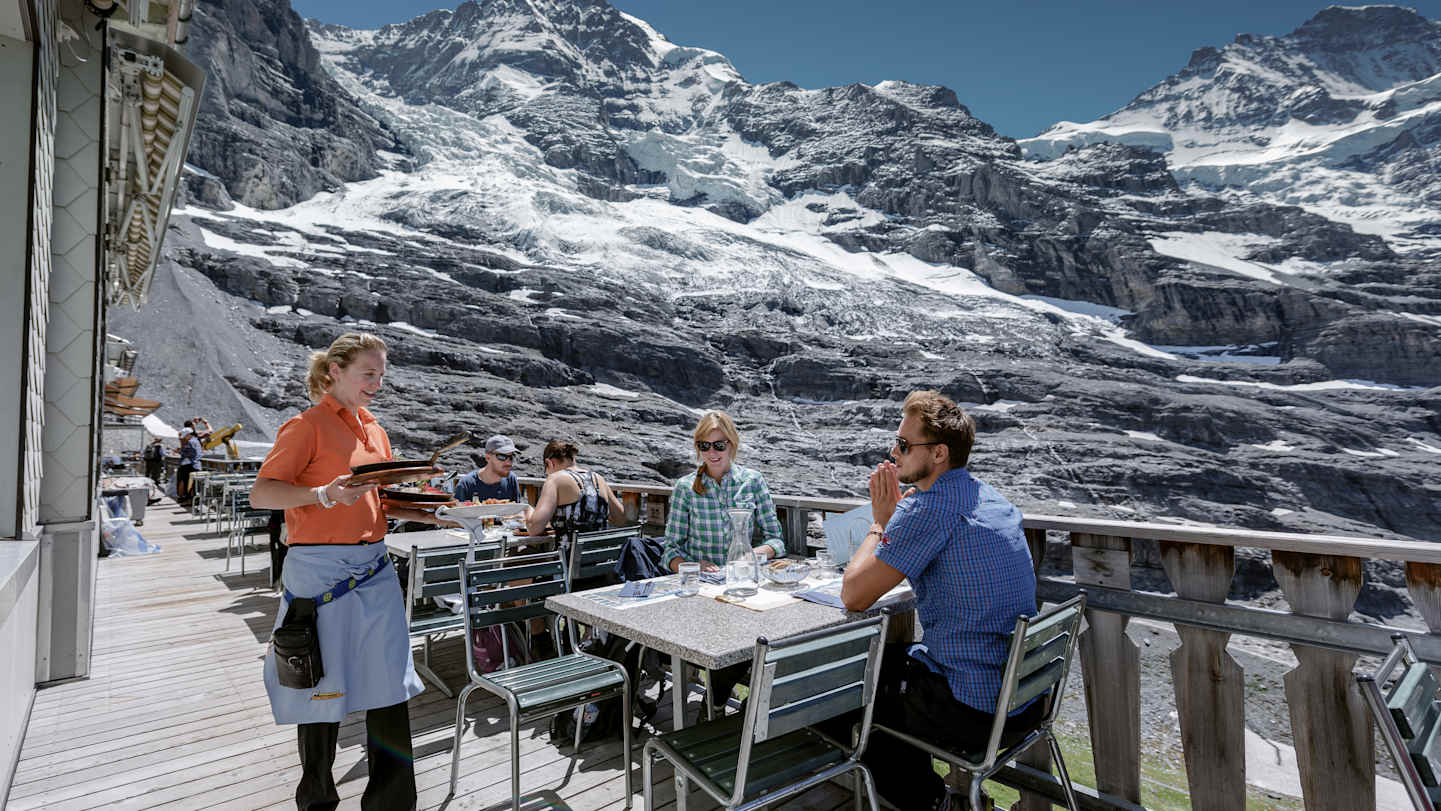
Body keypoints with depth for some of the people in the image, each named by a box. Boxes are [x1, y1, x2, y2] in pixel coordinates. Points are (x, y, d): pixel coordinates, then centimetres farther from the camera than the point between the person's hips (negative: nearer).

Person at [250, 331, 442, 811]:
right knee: (323, 688, 8)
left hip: (375, 571, 6)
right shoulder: (308, 426, -4)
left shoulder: (374, 430, 15)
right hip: (320, 570, -5)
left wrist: (437, 514, 3)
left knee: (390, 687, 5)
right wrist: (322, 494, -28)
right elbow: (261, 493, -11)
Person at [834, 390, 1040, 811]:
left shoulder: (927, 508, -23)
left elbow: (853, 596, -17)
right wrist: (896, 512, 11)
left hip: (972, 713, -8)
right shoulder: (991, 498, 5)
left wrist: (880, 520, -6)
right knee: (886, 656, 27)